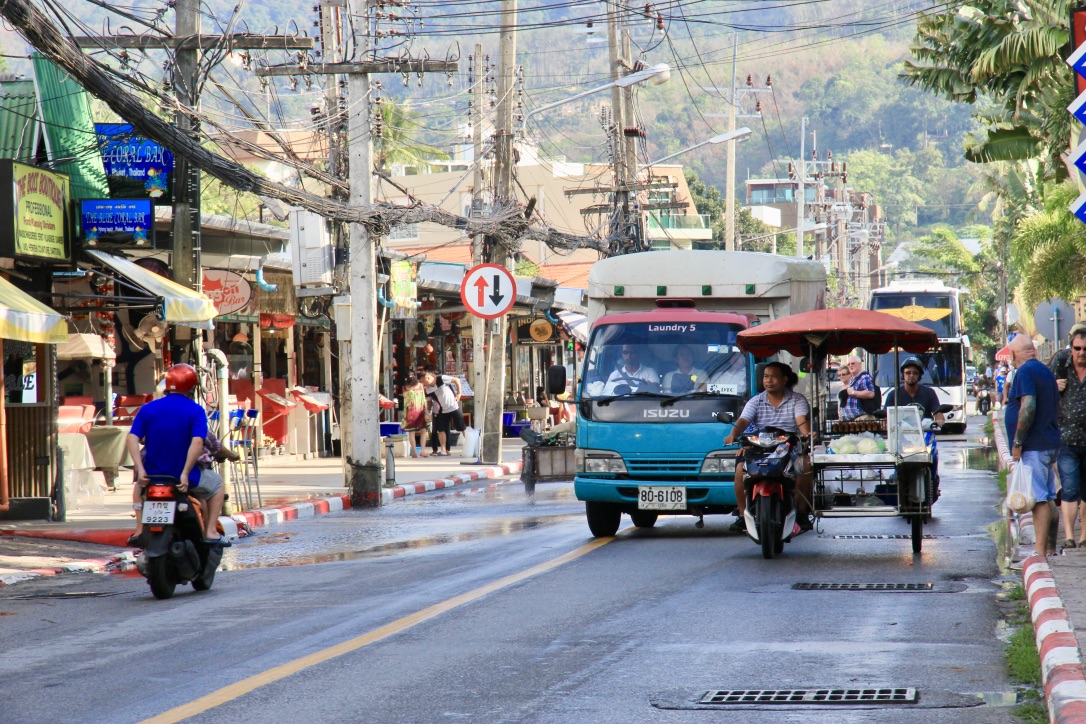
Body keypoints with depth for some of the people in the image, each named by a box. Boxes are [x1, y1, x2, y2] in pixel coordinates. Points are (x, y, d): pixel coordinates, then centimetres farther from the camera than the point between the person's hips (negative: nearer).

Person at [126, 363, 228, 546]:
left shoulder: (148, 409, 2)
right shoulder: (196, 411, -6)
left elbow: (133, 438, -9)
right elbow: (197, 442, -20)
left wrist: (140, 470, -11)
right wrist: (185, 474, -20)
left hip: (153, 475, 3)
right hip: (186, 478, -2)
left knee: (139, 484, 39)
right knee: (216, 482, 28)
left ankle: (139, 529, 29)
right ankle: (210, 531, 18)